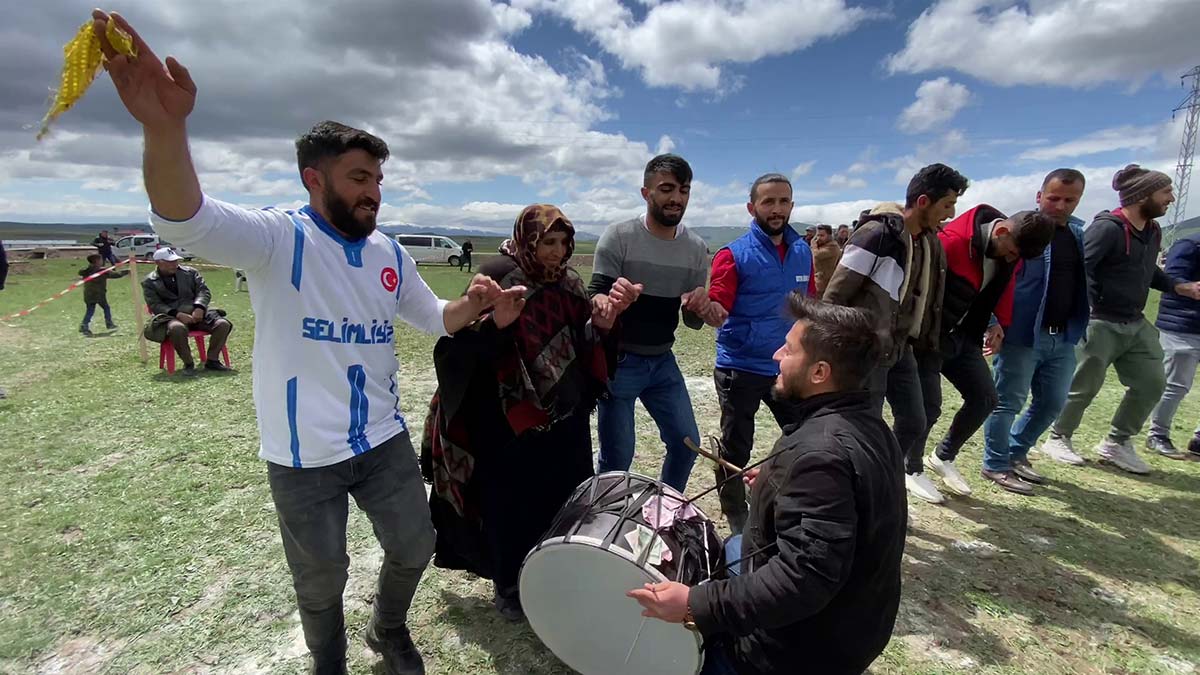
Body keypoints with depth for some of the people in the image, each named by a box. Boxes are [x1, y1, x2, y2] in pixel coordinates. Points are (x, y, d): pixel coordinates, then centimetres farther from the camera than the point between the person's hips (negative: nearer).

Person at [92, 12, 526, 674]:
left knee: (414, 547, 18)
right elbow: (186, 220, -33)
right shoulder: (279, 238, -14)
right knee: (321, 580, 16)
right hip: (304, 454, -4)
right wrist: (165, 126, -53)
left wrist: (474, 302, -10)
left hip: (383, 439, 5)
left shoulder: (390, 256, 3)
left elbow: (435, 319, 13)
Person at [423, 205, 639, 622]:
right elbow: (467, 349, -17)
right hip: (508, 422, -5)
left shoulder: (569, 284, 5)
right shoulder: (498, 277, -12)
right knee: (510, 505, 10)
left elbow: (586, 345, 4)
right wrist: (498, 321, -35)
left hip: (565, 420, 5)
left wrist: (607, 316, -13)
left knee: (564, 502, 15)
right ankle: (508, 587, 33)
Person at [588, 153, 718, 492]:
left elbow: (692, 321, 5)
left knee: (686, 442, 11)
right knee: (617, 456, -1)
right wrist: (604, 303, -41)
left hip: (662, 360, 5)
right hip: (619, 361, -5)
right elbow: (595, 297, -15)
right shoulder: (618, 237, -12)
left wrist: (700, 307, -20)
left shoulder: (696, 247, 1)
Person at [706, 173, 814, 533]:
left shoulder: (803, 251, 6)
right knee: (735, 450, 8)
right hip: (741, 368, -4)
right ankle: (738, 524, 27)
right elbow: (718, 309, -18)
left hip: (789, 368, 5)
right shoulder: (734, 254, -10)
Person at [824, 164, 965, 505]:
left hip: (902, 350, 9)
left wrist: (927, 346, 16)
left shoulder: (930, 241, 8)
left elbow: (927, 302, 17)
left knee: (914, 422, 13)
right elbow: (835, 296, -17)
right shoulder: (876, 234, -18)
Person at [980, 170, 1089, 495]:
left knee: (1052, 402, 16)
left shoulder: (1080, 233, 11)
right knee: (1007, 402, 2)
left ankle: (1016, 453, 34)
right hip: (1021, 335, -7)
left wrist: (1081, 328, 9)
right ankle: (996, 465, 16)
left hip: (1063, 337, 7)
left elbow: (1086, 282, 17)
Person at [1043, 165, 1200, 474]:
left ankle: (1117, 443, 23)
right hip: (1100, 324, -9)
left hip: (1136, 324, 9)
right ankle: (1058, 438, 18)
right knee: (1084, 387, -1)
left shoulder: (1153, 230, 10)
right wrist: (1087, 312, -26)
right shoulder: (1107, 228, -18)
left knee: (1152, 383, 10)